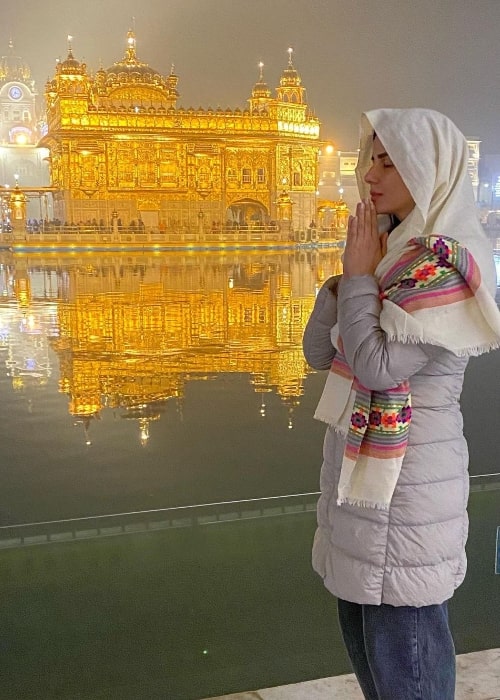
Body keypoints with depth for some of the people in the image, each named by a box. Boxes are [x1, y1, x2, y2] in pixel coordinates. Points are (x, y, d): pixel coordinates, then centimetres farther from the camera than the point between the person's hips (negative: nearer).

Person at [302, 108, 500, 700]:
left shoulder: (446, 261, -17)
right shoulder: (391, 252, 10)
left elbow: (378, 366, -24)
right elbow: (318, 352, 8)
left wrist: (360, 275, -13)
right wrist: (349, 274, -4)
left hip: (405, 481, -9)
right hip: (362, 470, 9)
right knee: (364, 637, 21)